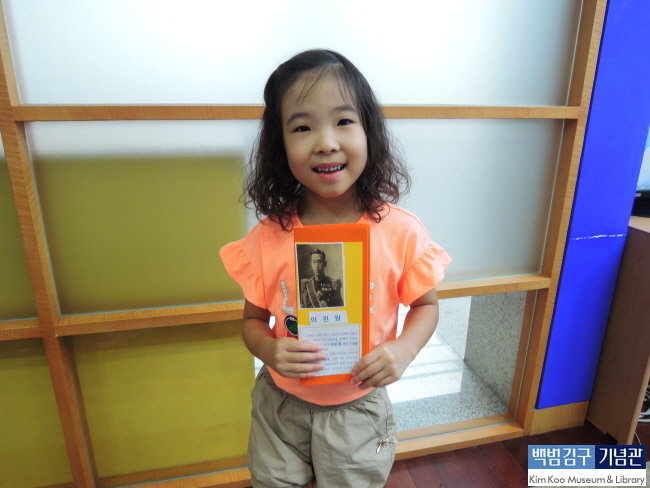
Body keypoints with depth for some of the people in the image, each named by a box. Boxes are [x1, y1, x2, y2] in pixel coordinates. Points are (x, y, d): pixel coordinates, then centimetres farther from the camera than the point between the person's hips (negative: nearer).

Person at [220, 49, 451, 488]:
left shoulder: (402, 232, -19)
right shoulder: (268, 237, -16)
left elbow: (426, 304, -3)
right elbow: (254, 318, -4)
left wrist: (404, 349, -21)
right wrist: (269, 350, -24)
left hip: (358, 409, 0)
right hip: (280, 405, 1)